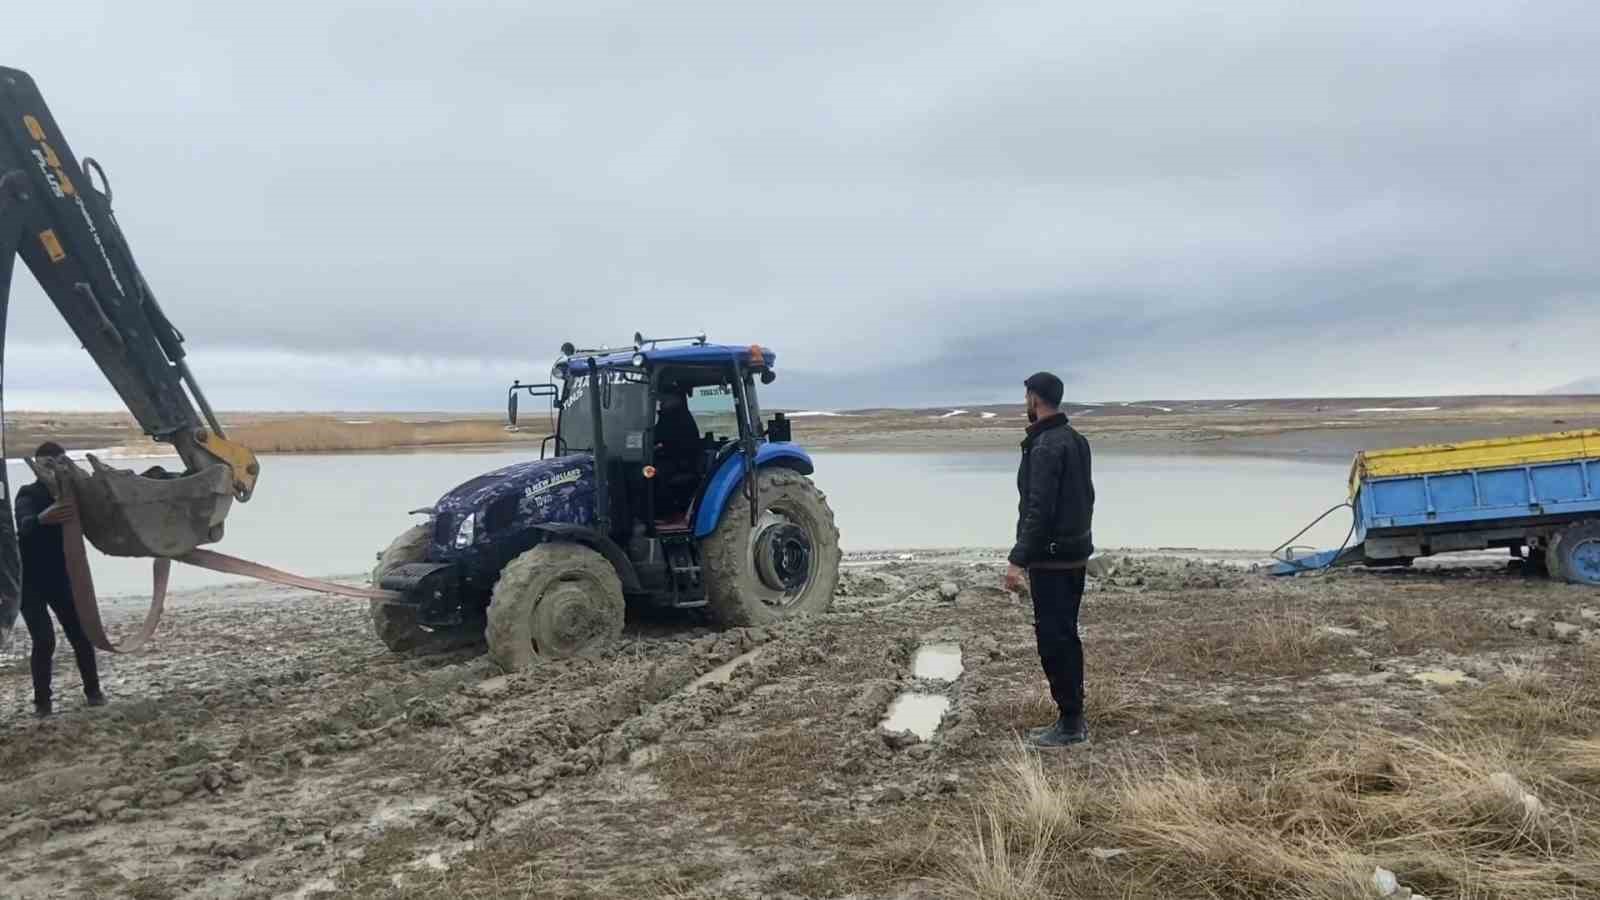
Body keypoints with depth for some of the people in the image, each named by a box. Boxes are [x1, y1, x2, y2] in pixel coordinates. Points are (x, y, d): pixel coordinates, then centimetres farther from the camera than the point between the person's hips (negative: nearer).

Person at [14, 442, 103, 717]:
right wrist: (42, 519, -61)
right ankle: (42, 702, -1)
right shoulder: (29, 495, -17)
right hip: (29, 581, -4)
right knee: (44, 640, -13)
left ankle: (93, 691, 14)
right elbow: (25, 524, -38)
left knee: (81, 634, 1)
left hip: (60, 577, 4)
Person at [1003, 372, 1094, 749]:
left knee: (1053, 639, -3)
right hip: (1076, 554, 10)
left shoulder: (1046, 445, -19)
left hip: (1051, 560, -10)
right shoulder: (1076, 440, 11)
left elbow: (1039, 509, -24)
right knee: (1066, 636, 15)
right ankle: (1073, 719, 23)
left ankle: (1069, 724, 3)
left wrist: (1019, 559, -24)